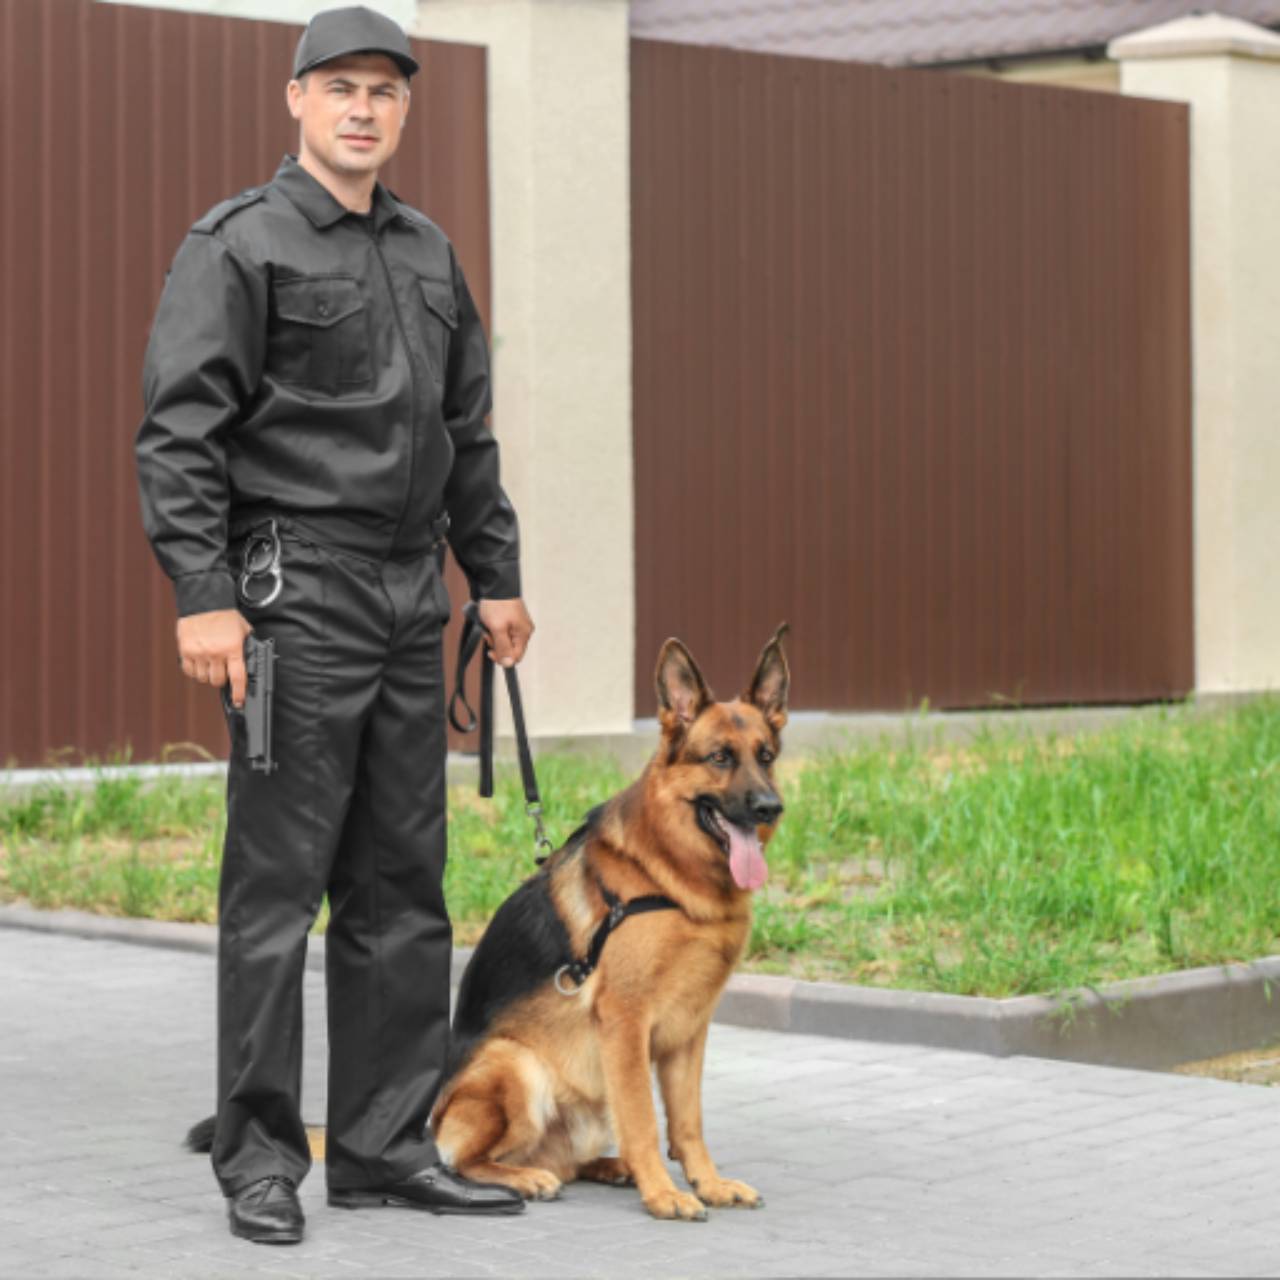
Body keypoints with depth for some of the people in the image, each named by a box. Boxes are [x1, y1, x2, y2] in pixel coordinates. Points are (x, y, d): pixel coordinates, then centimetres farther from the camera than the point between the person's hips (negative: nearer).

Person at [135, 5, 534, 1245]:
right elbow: (179, 432, -12)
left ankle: (384, 1144, 16)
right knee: (276, 883, -4)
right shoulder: (237, 246, -5)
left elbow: (466, 431, 23)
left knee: (403, 886, 8)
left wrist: (496, 574, 18)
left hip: (411, 604, 7)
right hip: (295, 598, -7)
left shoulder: (427, 251, 17)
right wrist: (203, 596, -19)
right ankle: (258, 1155, 3)